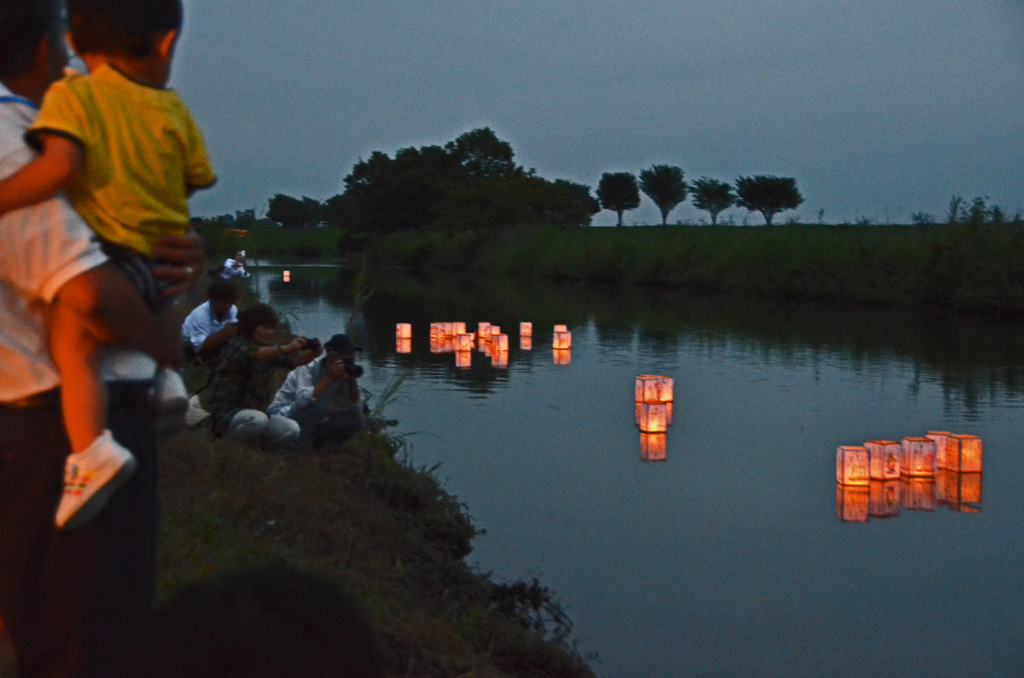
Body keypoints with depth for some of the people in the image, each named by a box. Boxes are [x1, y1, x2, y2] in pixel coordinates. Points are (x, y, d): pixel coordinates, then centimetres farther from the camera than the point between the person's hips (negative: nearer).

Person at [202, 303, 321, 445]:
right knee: (257, 419, -36)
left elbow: (295, 360, -9)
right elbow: (252, 354, -35)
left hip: (255, 411, 7)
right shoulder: (238, 345, -12)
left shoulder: (271, 349, 8)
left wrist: (313, 353, -34)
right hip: (224, 412, -7)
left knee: (292, 431, -10)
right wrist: (285, 349, -53)